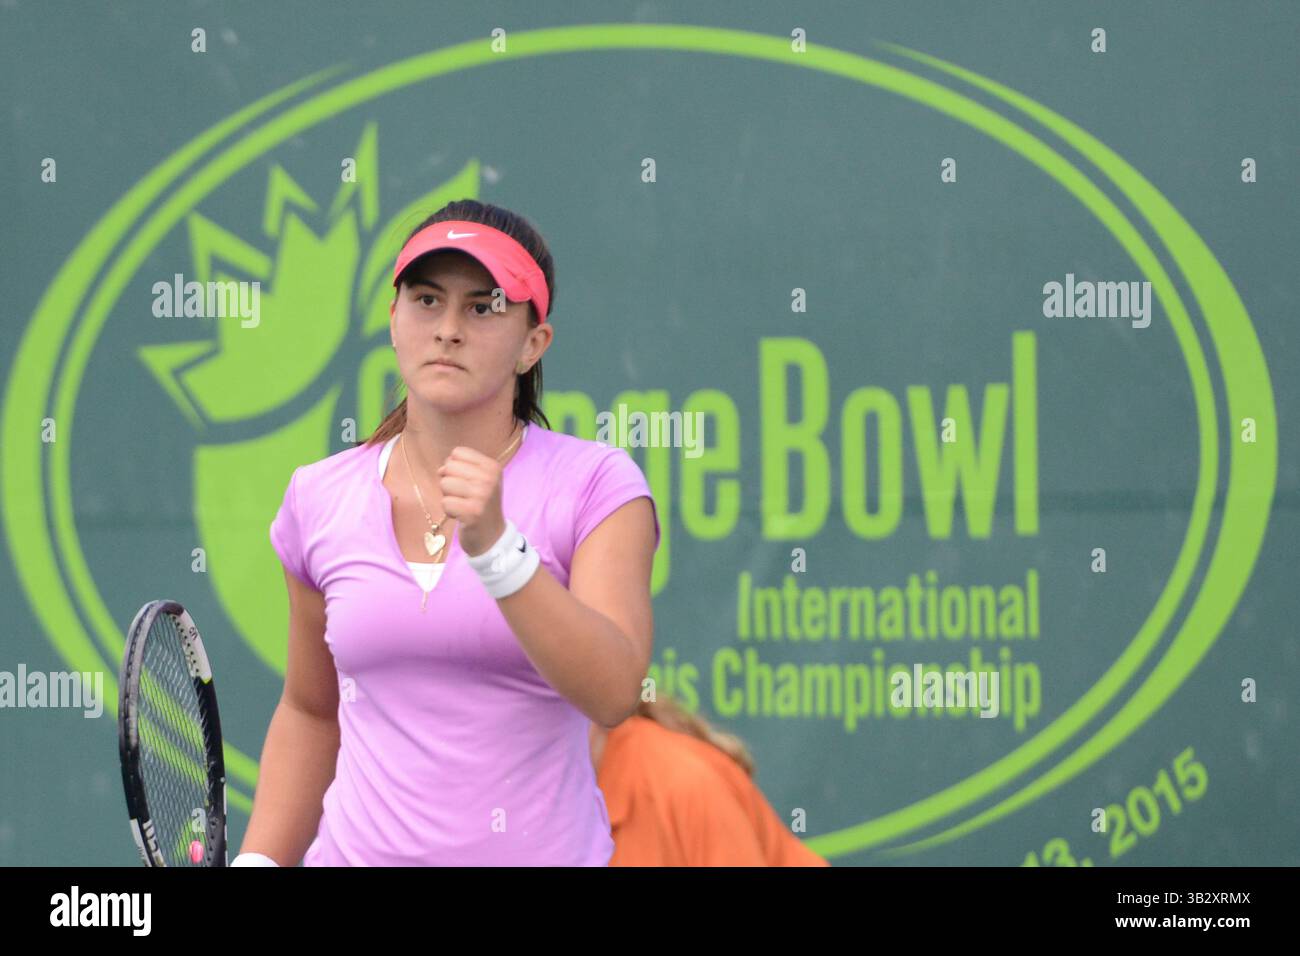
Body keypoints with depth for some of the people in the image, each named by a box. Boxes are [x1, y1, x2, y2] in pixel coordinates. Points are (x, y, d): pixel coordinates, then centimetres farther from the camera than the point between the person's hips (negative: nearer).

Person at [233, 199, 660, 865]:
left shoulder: (597, 485, -5)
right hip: (361, 853, 3)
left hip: (541, 853, -3)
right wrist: (259, 861, 6)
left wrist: (494, 546, -28)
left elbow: (613, 693, -19)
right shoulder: (320, 498, 5)